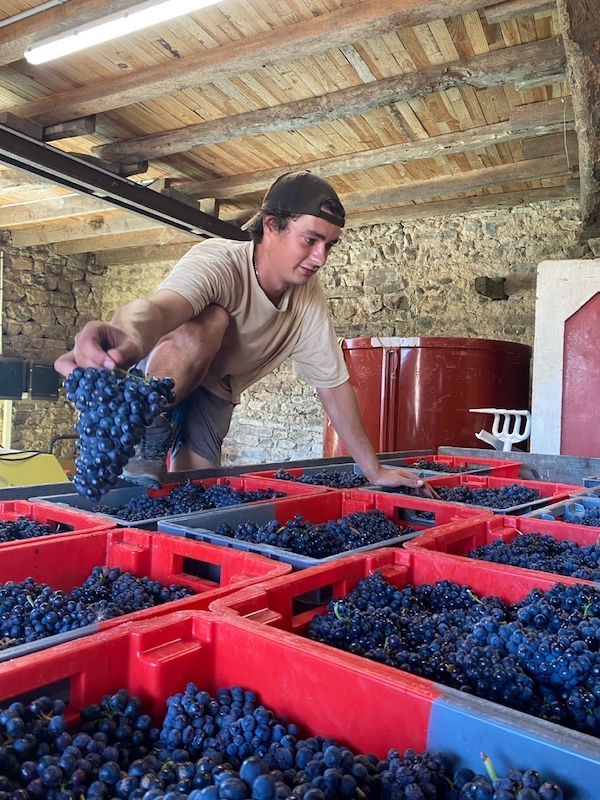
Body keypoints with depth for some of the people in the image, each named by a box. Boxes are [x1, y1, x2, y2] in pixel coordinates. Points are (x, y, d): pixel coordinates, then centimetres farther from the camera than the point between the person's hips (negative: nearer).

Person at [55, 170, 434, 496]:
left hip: (213, 395, 5)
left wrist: (374, 471, -6)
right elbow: (160, 307, -52)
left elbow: (334, 385, -6)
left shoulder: (310, 299, -13)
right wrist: (130, 337, -78)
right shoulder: (218, 261, -31)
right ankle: (147, 446, -17)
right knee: (209, 321, -33)